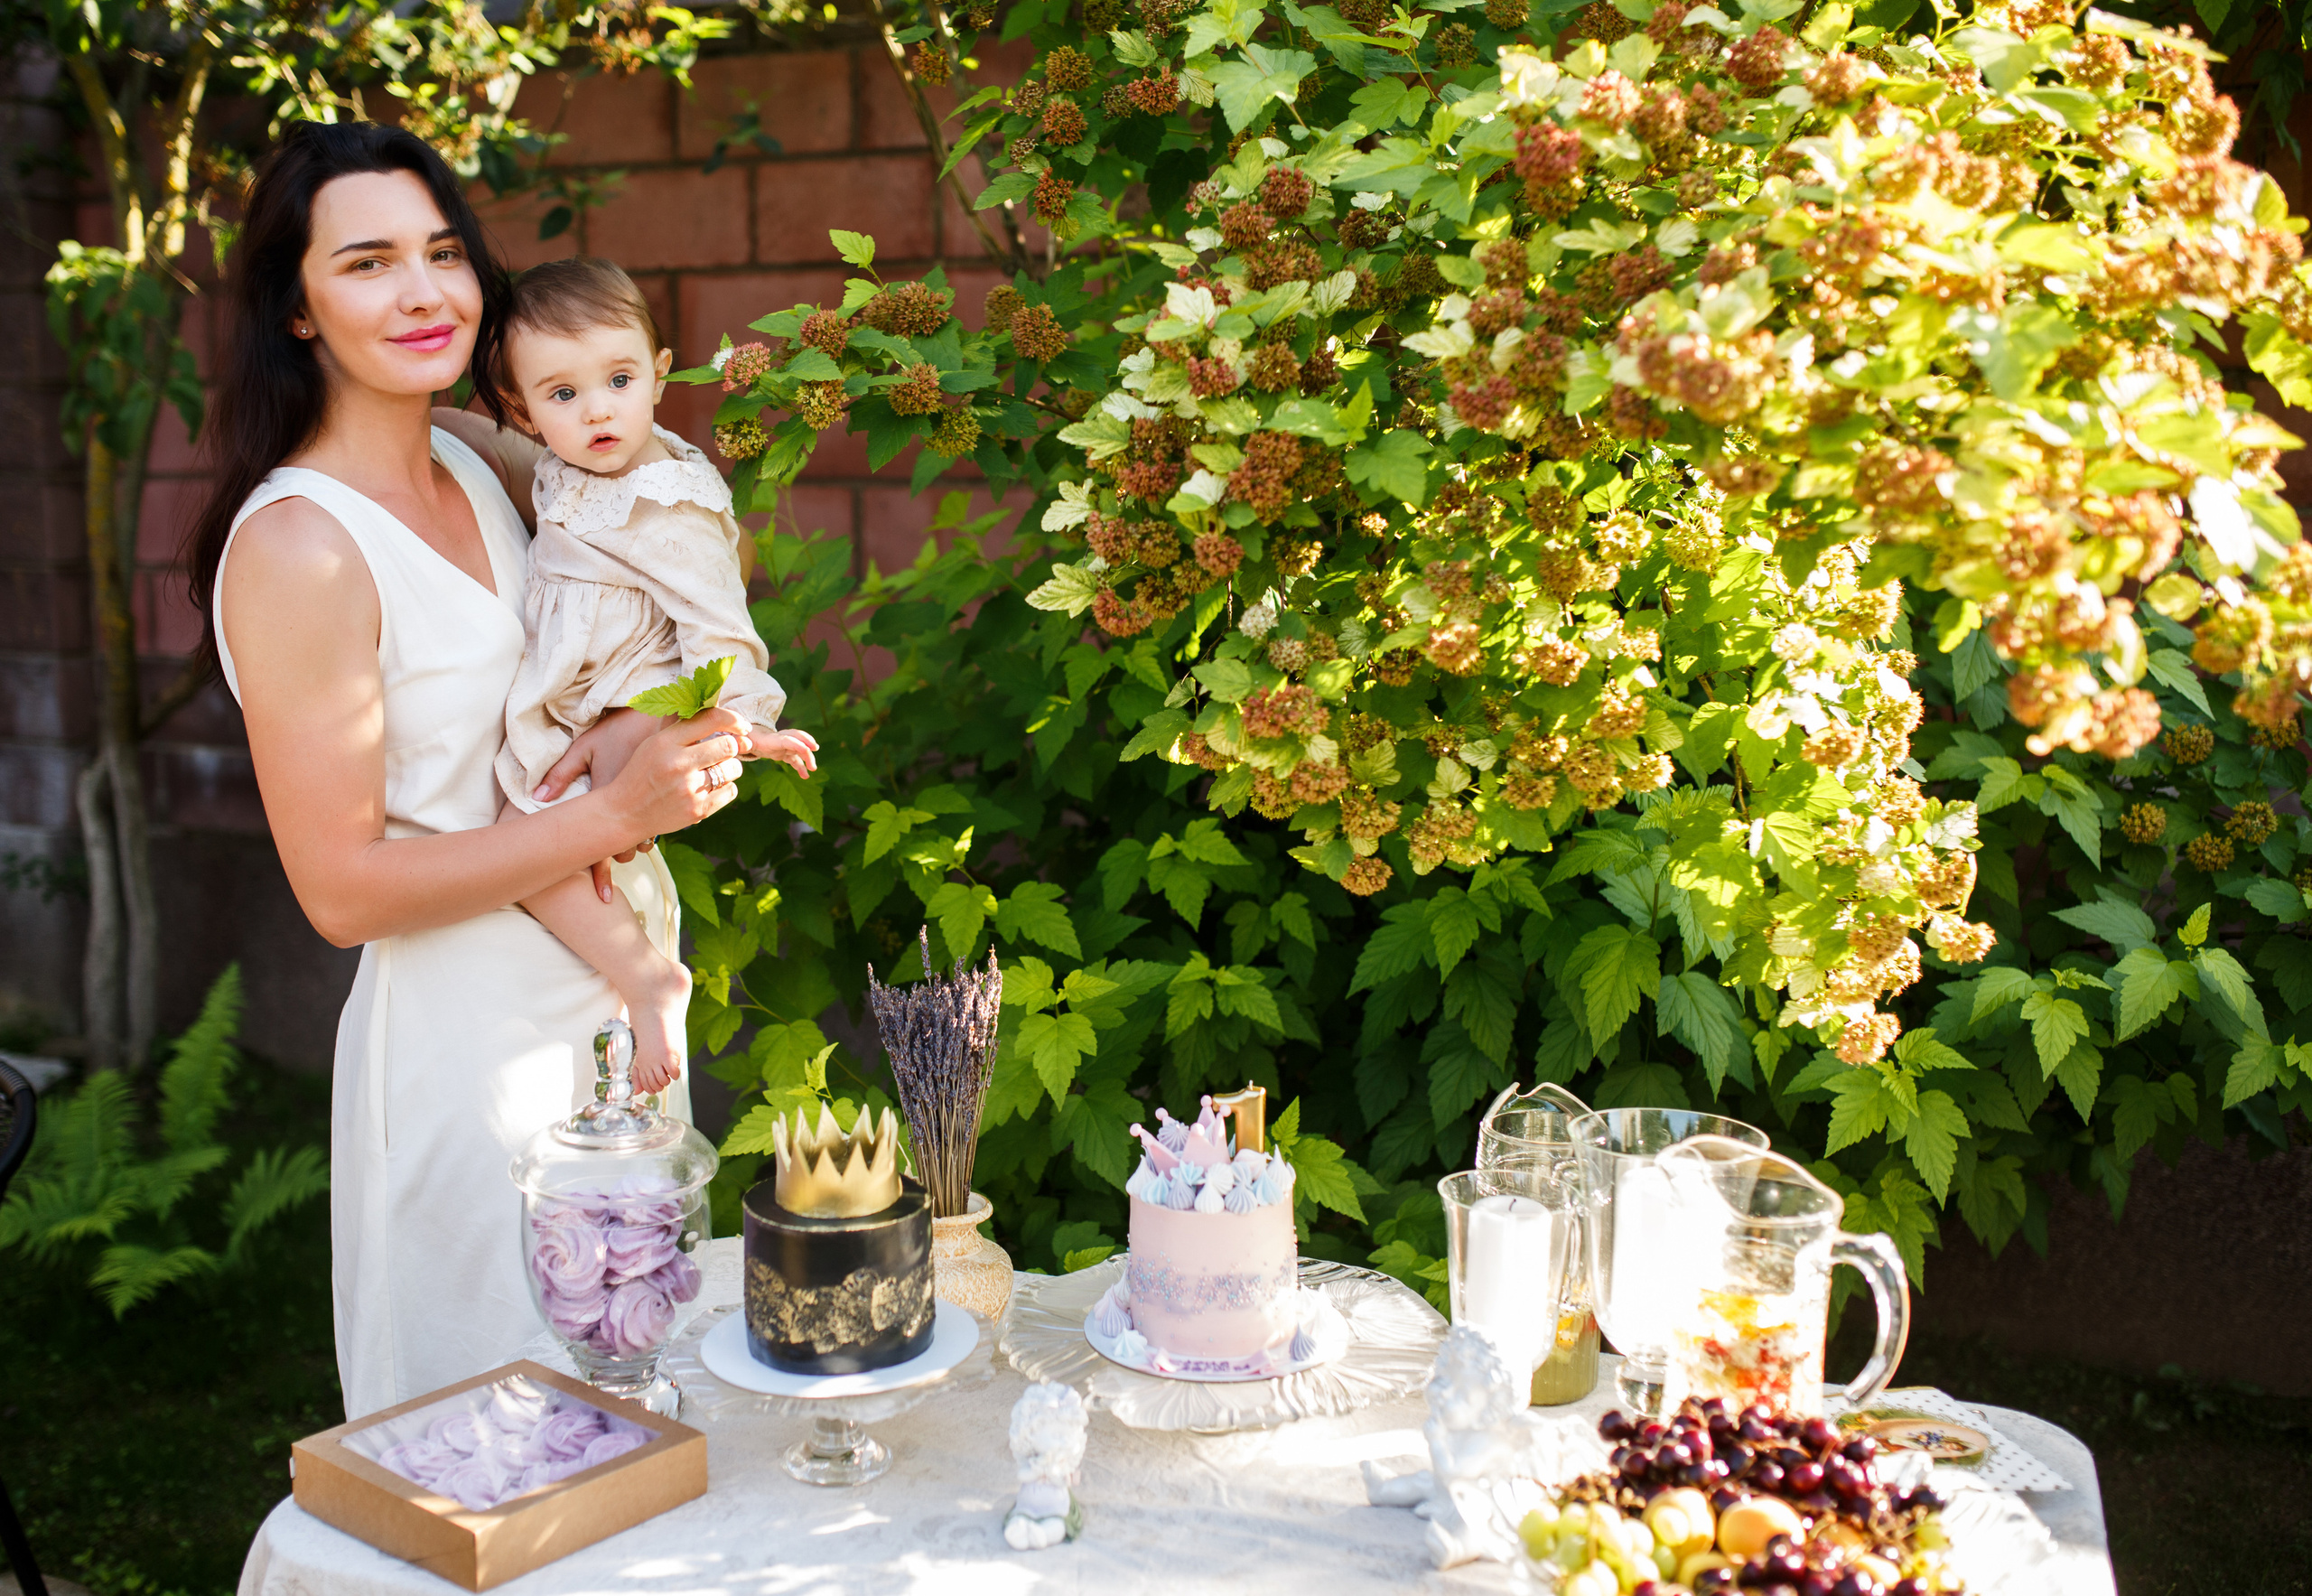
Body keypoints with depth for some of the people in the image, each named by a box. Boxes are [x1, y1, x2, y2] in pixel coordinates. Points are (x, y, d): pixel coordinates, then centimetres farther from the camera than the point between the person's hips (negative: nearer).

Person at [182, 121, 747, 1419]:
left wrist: (632, 730, -6)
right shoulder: (296, 546, -19)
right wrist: (616, 814, -23)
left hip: (612, 1000, 7)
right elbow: (342, 889, -19)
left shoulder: (474, 460, 2)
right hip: (470, 1041, -7)